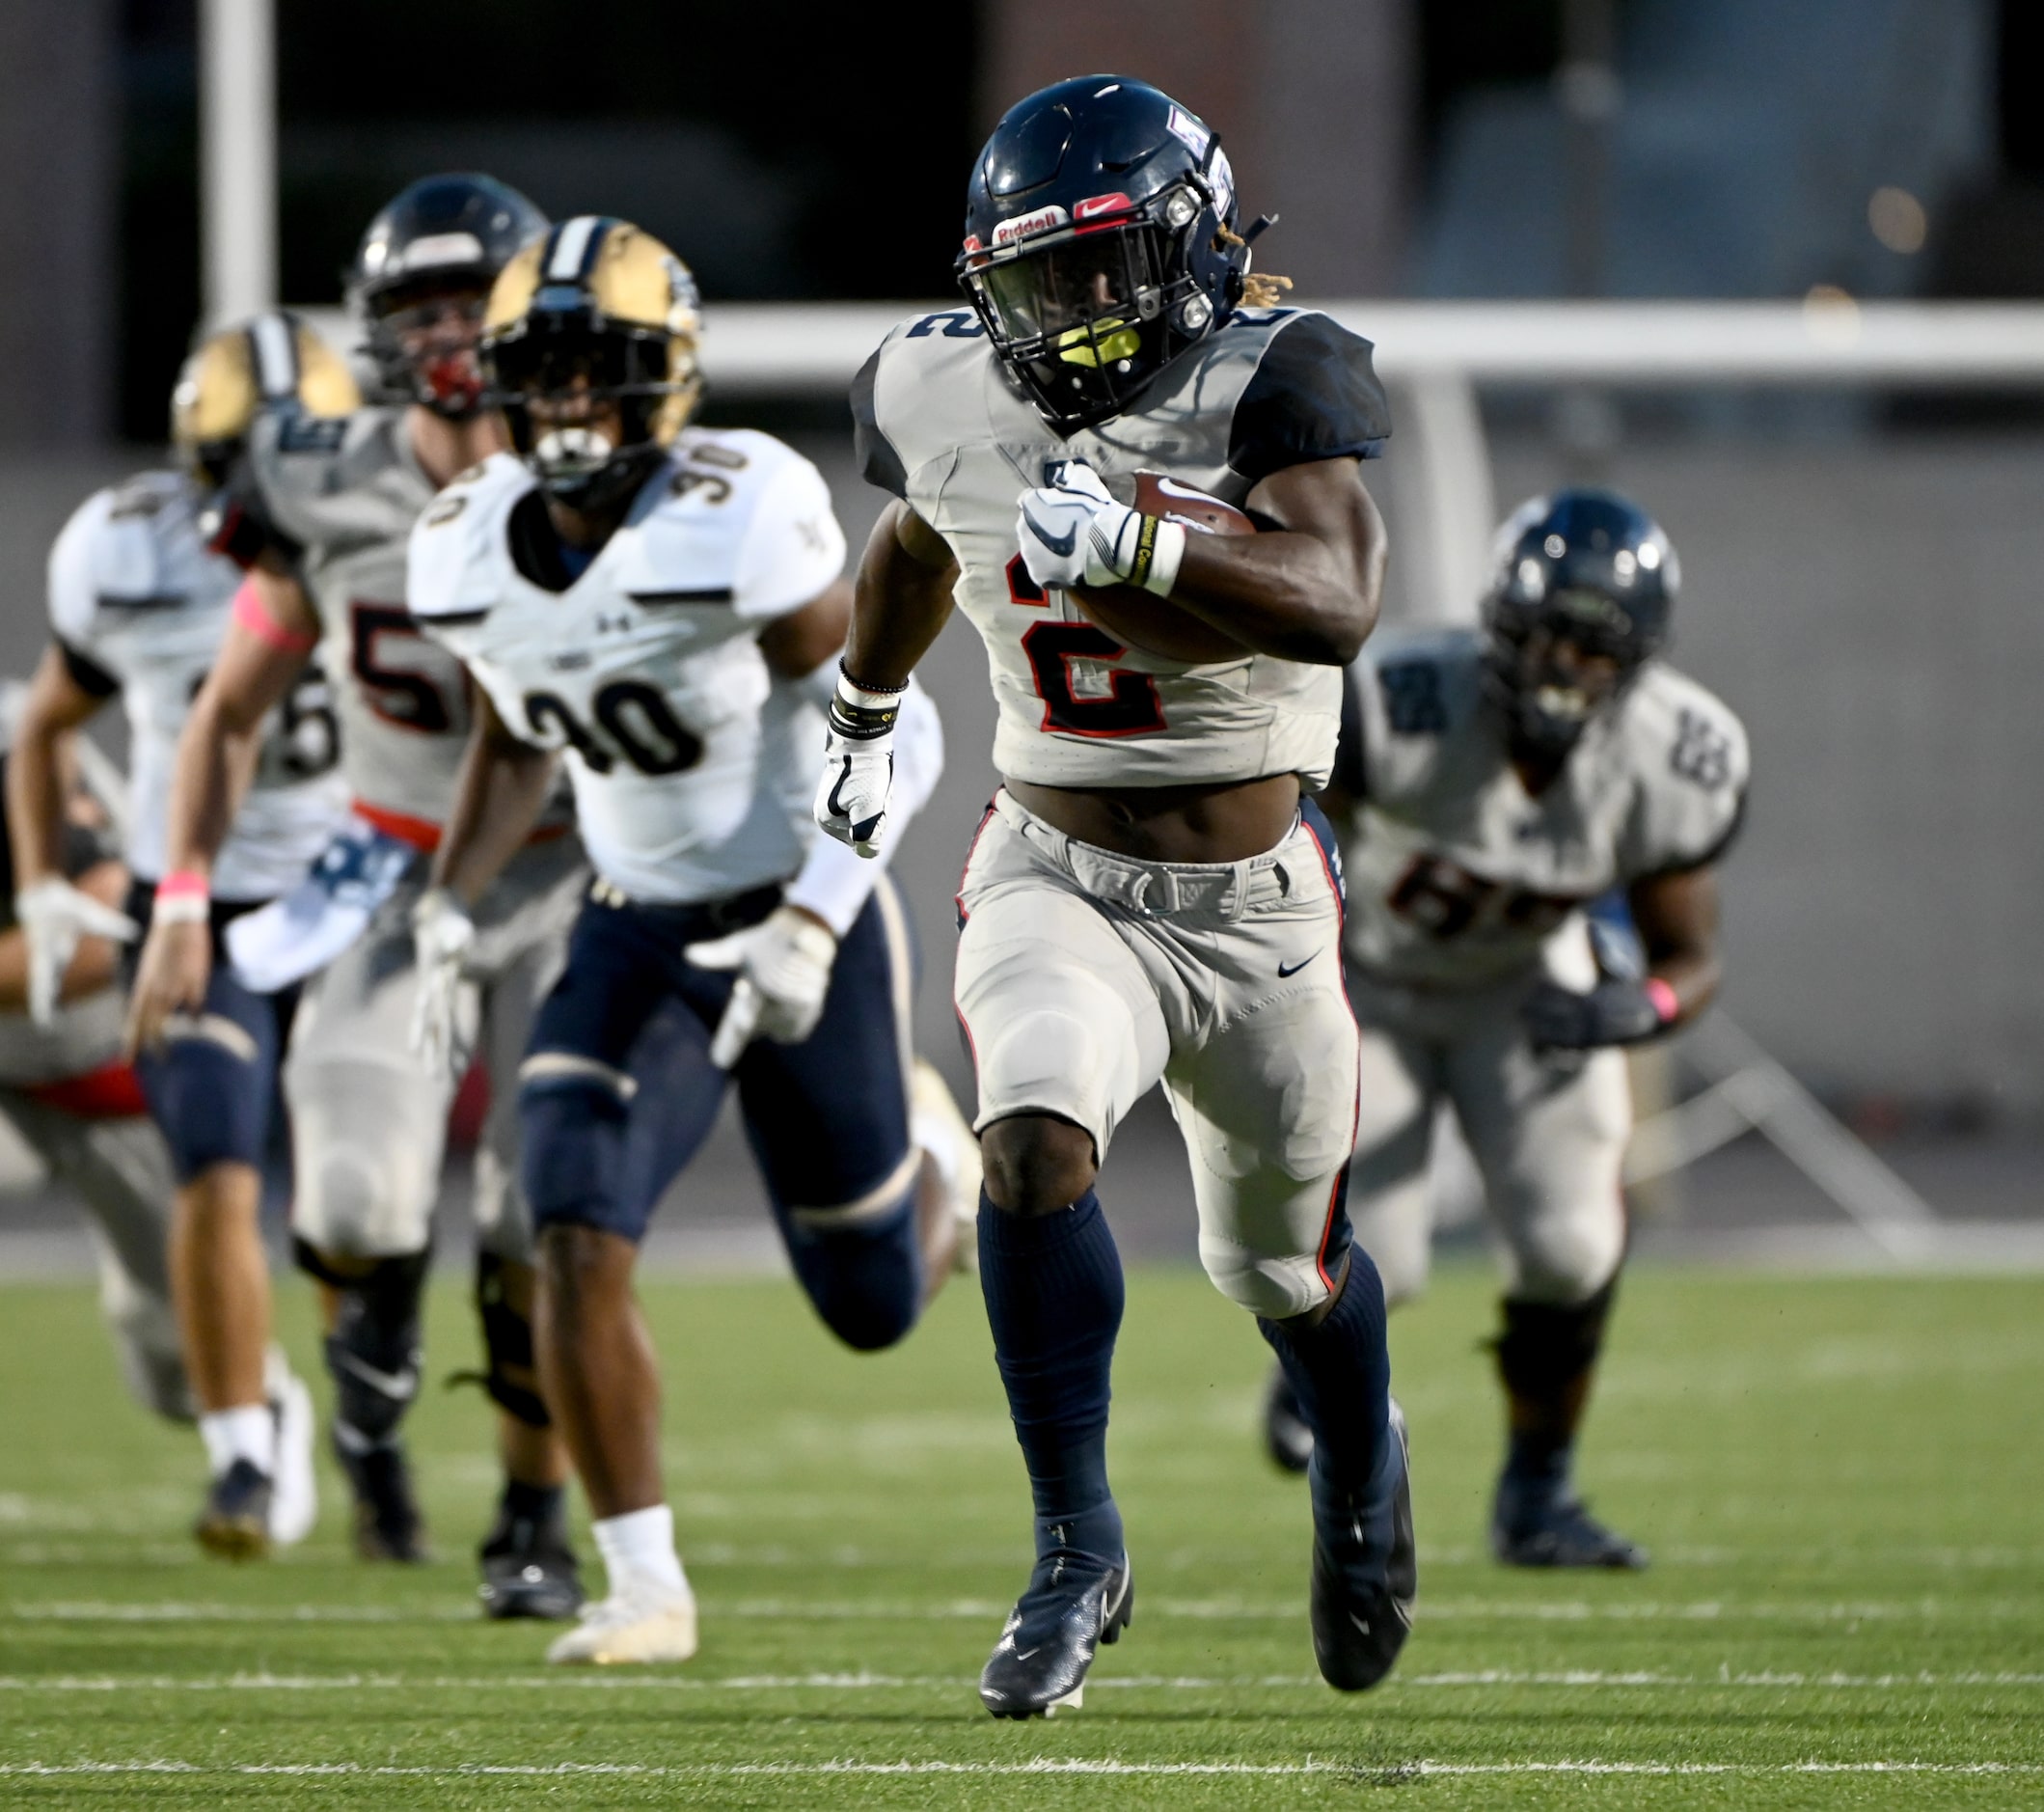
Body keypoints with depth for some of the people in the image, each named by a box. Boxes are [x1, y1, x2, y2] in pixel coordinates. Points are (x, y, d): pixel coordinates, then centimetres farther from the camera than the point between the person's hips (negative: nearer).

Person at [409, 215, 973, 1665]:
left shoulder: (739, 522, -24)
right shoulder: (470, 555, -5)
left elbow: (887, 735, -19)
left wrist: (809, 926, -28)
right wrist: (451, 910, 3)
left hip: (804, 917, -4)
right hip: (637, 932, 4)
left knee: (874, 1306, 9)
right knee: (577, 1239, -17)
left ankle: (936, 1180, 47)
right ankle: (646, 1585, -8)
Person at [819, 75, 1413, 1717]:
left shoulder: (1266, 382, -17)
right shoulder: (952, 394, -3)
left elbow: (1336, 604, -33)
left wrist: (1138, 545, -47)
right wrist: (867, 715, 36)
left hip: (1253, 902, -2)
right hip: (1058, 883, 2)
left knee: (1286, 1262, 16)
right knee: (1036, 1149, -27)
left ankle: (1362, 1468, 51)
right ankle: (1078, 1553, -15)